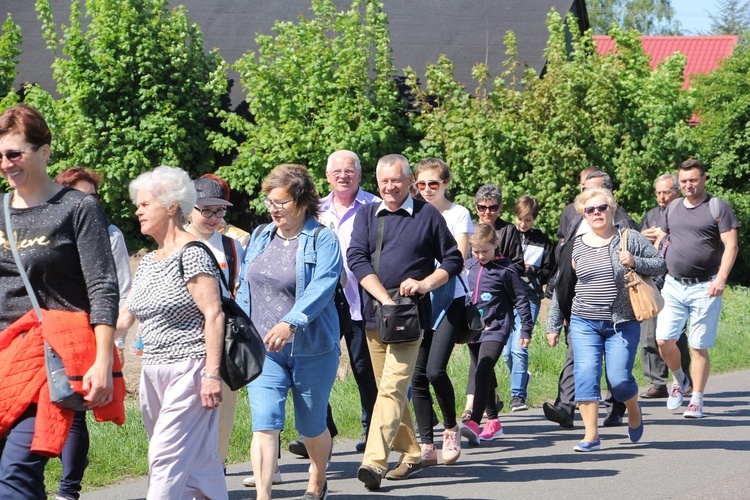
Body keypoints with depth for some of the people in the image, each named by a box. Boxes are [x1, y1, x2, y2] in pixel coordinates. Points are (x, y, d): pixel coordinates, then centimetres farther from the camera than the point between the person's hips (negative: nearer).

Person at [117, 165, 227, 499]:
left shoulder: (192, 255, -11)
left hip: (189, 370, -9)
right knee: (197, 459, 12)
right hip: (153, 371, 9)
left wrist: (212, 374, -21)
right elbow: (128, 314, 20)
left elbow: (214, 315, -16)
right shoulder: (148, 262, 16)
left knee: (167, 458, -12)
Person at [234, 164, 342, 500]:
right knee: (264, 423, -12)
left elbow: (322, 286, -24)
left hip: (311, 349, -3)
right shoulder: (260, 238, 10)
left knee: (311, 426, 12)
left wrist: (290, 323, -37)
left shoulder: (323, 241, -9)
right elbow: (244, 287, 18)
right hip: (262, 348, 4)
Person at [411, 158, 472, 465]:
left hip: (449, 299, -4)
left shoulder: (458, 214, 2)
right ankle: (426, 445, 4)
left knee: (435, 370, -16)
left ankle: (451, 428, 8)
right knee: (418, 374, -2)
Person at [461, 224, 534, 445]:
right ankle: (493, 422, 25)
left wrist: (526, 329, -2)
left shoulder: (505, 269, -7)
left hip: (496, 329, -7)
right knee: (483, 376, 14)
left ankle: (474, 423, -32)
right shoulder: (468, 267, 9)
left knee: (483, 372, -21)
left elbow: (520, 299, -2)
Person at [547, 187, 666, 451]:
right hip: (584, 323, 2)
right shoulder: (575, 247, 7)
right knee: (585, 376, -10)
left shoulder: (629, 238, 1)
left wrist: (635, 262, -15)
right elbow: (561, 289, 13)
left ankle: (633, 410, 25)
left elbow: (660, 264, 5)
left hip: (623, 324, -2)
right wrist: (553, 326, 14)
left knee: (619, 378, -8)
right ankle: (591, 435, -4)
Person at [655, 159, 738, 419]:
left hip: (705, 288, -4)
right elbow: (660, 242, 23)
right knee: (664, 340, -5)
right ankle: (679, 380, 23)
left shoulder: (718, 207, -2)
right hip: (673, 285, 4)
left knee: (699, 347, -2)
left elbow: (730, 246, -9)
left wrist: (721, 278, -21)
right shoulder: (672, 208, 13)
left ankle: (697, 401, 8)